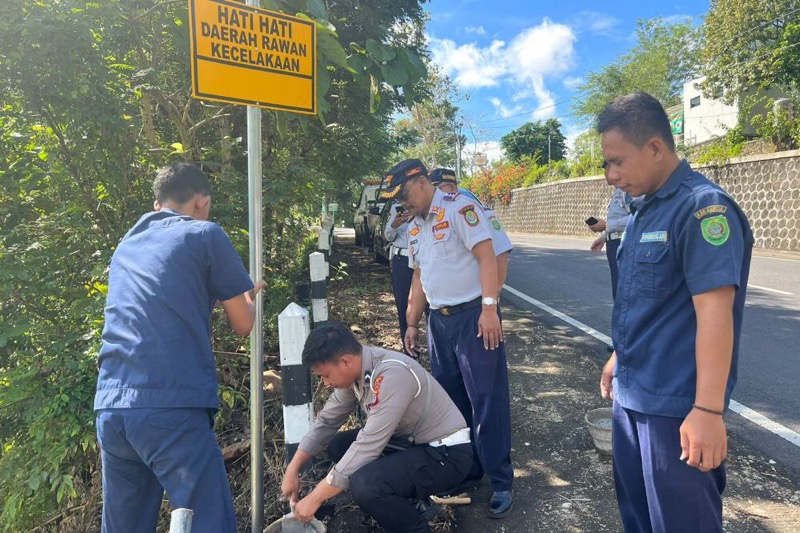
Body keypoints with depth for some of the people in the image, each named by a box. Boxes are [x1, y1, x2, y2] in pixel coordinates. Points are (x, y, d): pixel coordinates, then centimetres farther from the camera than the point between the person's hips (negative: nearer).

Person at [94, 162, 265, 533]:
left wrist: (232, 293, 42)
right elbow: (243, 324, 6)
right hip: (171, 407, -7)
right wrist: (247, 298, 28)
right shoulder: (205, 235, 3)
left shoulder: (126, 245, 21)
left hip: (109, 408, 7)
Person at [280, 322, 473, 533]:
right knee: (338, 446, 8)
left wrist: (315, 498, -21)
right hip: (412, 442, 9)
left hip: (447, 453, -9)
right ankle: (408, 501, 15)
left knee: (365, 485, -29)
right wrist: (293, 470, 3)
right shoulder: (355, 369, -3)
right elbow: (326, 421, 8)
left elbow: (368, 446, -29)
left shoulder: (392, 374, -30)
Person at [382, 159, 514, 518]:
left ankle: (501, 483, 11)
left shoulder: (458, 207, -9)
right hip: (439, 320, 8)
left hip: (474, 316, -8)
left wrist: (489, 308, -23)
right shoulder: (414, 227, 15)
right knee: (450, 399, 14)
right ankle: (466, 470, 30)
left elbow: (486, 256, -16)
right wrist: (412, 324, 19)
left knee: (487, 400, -2)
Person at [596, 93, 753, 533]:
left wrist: (708, 410, -24)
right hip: (631, 394, 9)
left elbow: (714, 312, -24)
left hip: (675, 404, -9)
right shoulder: (645, 211, 9)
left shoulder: (702, 207, -18)